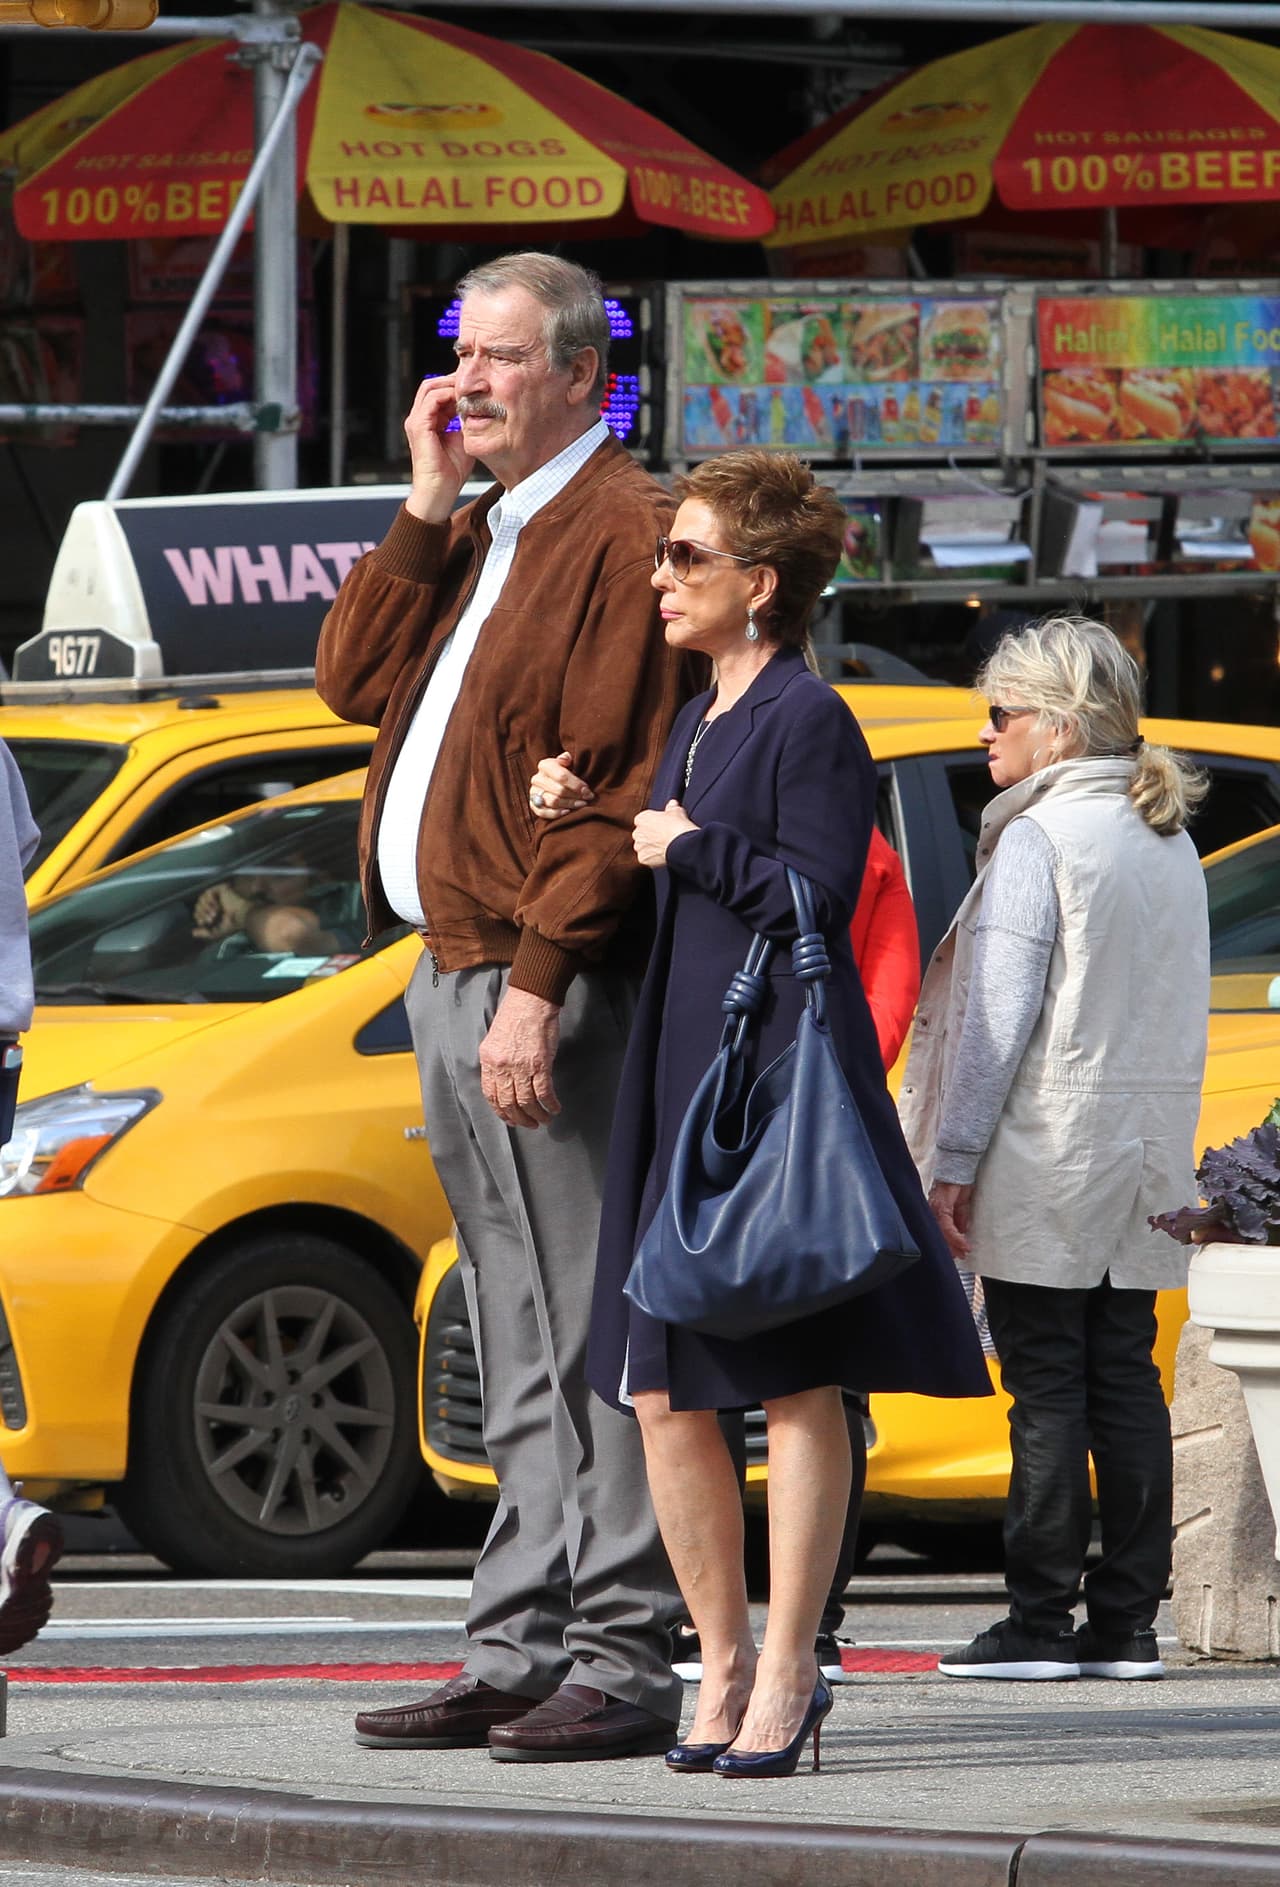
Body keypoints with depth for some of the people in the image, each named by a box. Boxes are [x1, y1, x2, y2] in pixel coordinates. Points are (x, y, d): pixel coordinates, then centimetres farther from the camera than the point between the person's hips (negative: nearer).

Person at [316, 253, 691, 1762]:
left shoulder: (623, 533, -11)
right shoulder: (480, 538, 20)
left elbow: (614, 784, -17)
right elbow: (355, 678, 14)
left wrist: (537, 986, -23)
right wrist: (428, 508, 5)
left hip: (545, 987, -10)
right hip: (451, 975, 10)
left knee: (585, 1346, -9)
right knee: (522, 1355, 11)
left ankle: (621, 1665, -8)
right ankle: (521, 1654, 14)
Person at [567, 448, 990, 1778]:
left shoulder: (810, 723, -8)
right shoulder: (696, 726, 19)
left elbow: (814, 898, -15)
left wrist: (691, 851, -8)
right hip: (676, 1084, 9)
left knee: (796, 1388, -4)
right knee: (662, 1392, 5)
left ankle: (785, 1678, -1)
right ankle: (725, 1665, 14)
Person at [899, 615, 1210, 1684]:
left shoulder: (1038, 839, -11)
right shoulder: (1170, 841, 13)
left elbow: (999, 1015, -14)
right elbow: (1175, 1009, 15)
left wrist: (951, 1162, -11)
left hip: (1047, 1148, -7)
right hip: (1147, 1153, 7)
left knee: (1046, 1385, -5)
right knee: (1125, 1379, 8)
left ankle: (1041, 1622, -5)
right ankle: (1128, 1622, 7)